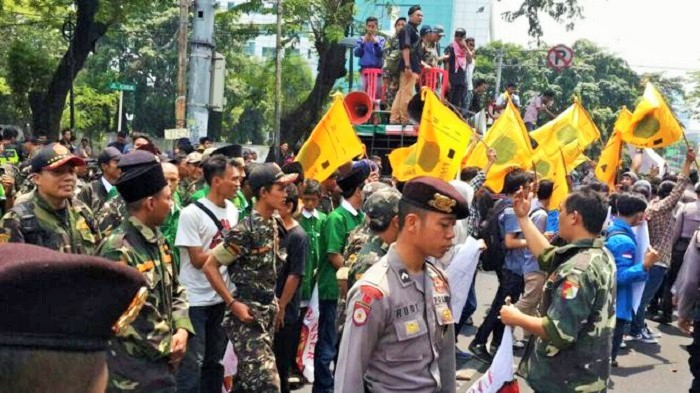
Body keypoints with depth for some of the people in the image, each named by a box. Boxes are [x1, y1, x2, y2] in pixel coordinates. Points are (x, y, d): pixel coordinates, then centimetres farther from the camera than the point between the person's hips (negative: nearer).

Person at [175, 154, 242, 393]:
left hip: (223, 296, 6)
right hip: (196, 300, -6)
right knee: (193, 362, -1)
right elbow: (198, 259, -16)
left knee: (215, 359, 15)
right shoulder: (192, 213, -14)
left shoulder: (232, 210, 6)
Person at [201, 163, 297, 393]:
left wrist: (272, 303, 11)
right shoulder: (245, 231, -19)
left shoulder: (273, 225, 7)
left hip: (267, 313, 8)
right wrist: (233, 303, -17)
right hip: (246, 316, -8)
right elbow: (209, 266, -16)